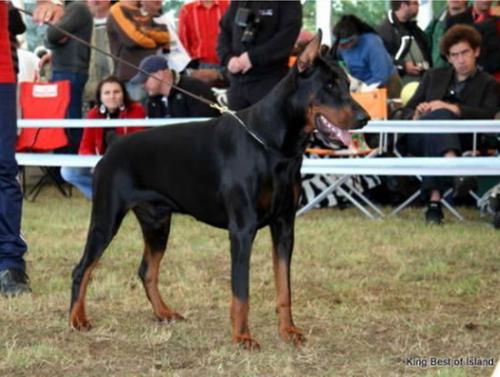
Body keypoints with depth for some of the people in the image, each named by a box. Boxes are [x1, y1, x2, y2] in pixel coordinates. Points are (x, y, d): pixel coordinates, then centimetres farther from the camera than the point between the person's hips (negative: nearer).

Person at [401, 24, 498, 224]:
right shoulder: (434, 76, 27)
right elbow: (408, 110, 20)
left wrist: (452, 108, -17)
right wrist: (417, 114, -7)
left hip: (460, 141, -1)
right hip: (418, 137, 1)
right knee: (441, 115, -33)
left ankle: (434, 202, -56)